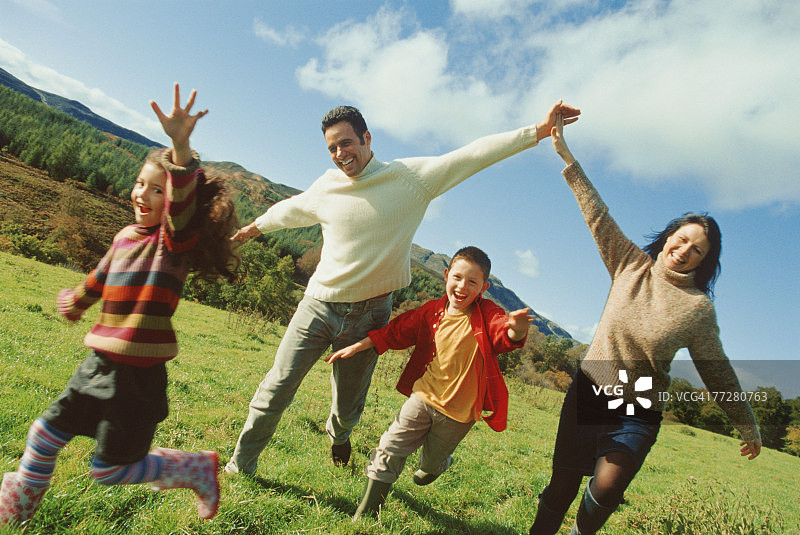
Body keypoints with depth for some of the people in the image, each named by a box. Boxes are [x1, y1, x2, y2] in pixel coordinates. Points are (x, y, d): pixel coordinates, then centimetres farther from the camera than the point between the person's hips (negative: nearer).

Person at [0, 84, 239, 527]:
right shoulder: (125, 237, 5)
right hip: (98, 364, 7)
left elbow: (183, 204, -39)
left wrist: (181, 146, -56)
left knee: (109, 469, 6)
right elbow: (99, 278, 25)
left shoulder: (176, 240, -16)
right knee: (46, 433, 20)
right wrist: (76, 301, 44)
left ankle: (197, 469, 25)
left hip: (139, 373, -7)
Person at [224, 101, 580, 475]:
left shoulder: (412, 177, -6)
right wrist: (256, 226, 41)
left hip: (368, 315, -1)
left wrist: (538, 131, -13)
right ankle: (241, 466, 25)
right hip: (319, 306, 2)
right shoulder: (327, 187, 4)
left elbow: (474, 154, -9)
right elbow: (291, 209, 24)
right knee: (276, 389, 1)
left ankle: (338, 435, 51)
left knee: (348, 407, 13)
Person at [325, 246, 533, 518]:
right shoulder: (432, 311, -4)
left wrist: (517, 329, -60)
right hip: (423, 396, 3)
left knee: (431, 461, 19)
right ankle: (364, 514, 20)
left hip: (458, 411, -2)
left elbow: (506, 335, -35)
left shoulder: (487, 316, -15)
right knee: (389, 451, 1)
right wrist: (357, 346, 2)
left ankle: (439, 462, 59)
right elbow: (396, 331, 4)